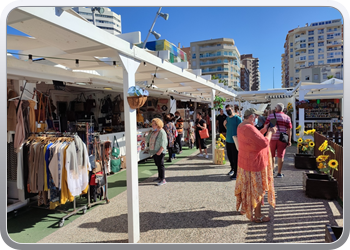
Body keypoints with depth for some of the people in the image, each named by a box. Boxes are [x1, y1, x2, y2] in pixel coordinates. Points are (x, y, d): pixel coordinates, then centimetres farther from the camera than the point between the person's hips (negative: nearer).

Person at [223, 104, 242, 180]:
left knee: (235, 157, -1)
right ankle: (232, 168, 37)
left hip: (235, 141, -7)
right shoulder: (227, 118, 11)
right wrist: (225, 125, 2)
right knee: (229, 156, 17)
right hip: (228, 140, 7)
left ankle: (236, 173, 9)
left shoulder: (237, 118, -10)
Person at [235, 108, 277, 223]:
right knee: (257, 189, 3)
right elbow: (264, 143, -26)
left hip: (245, 162, 10)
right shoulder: (249, 128, -26)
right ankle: (257, 216, 15)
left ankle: (244, 208, 37)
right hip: (254, 163, -10)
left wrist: (265, 130, 7)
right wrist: (270, 133, -10)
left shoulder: (240, 126, 6)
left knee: (246, 187, 21)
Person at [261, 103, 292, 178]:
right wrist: (289, 140, 0)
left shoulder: (270, 115, 0)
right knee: (280, 156, 5)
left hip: (272, 138, 0)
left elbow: (266, 127, -5)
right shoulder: (287, 117, 2)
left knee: (271, 155, 14)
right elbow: (289, 130, -3)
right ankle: (279, 173, 11)